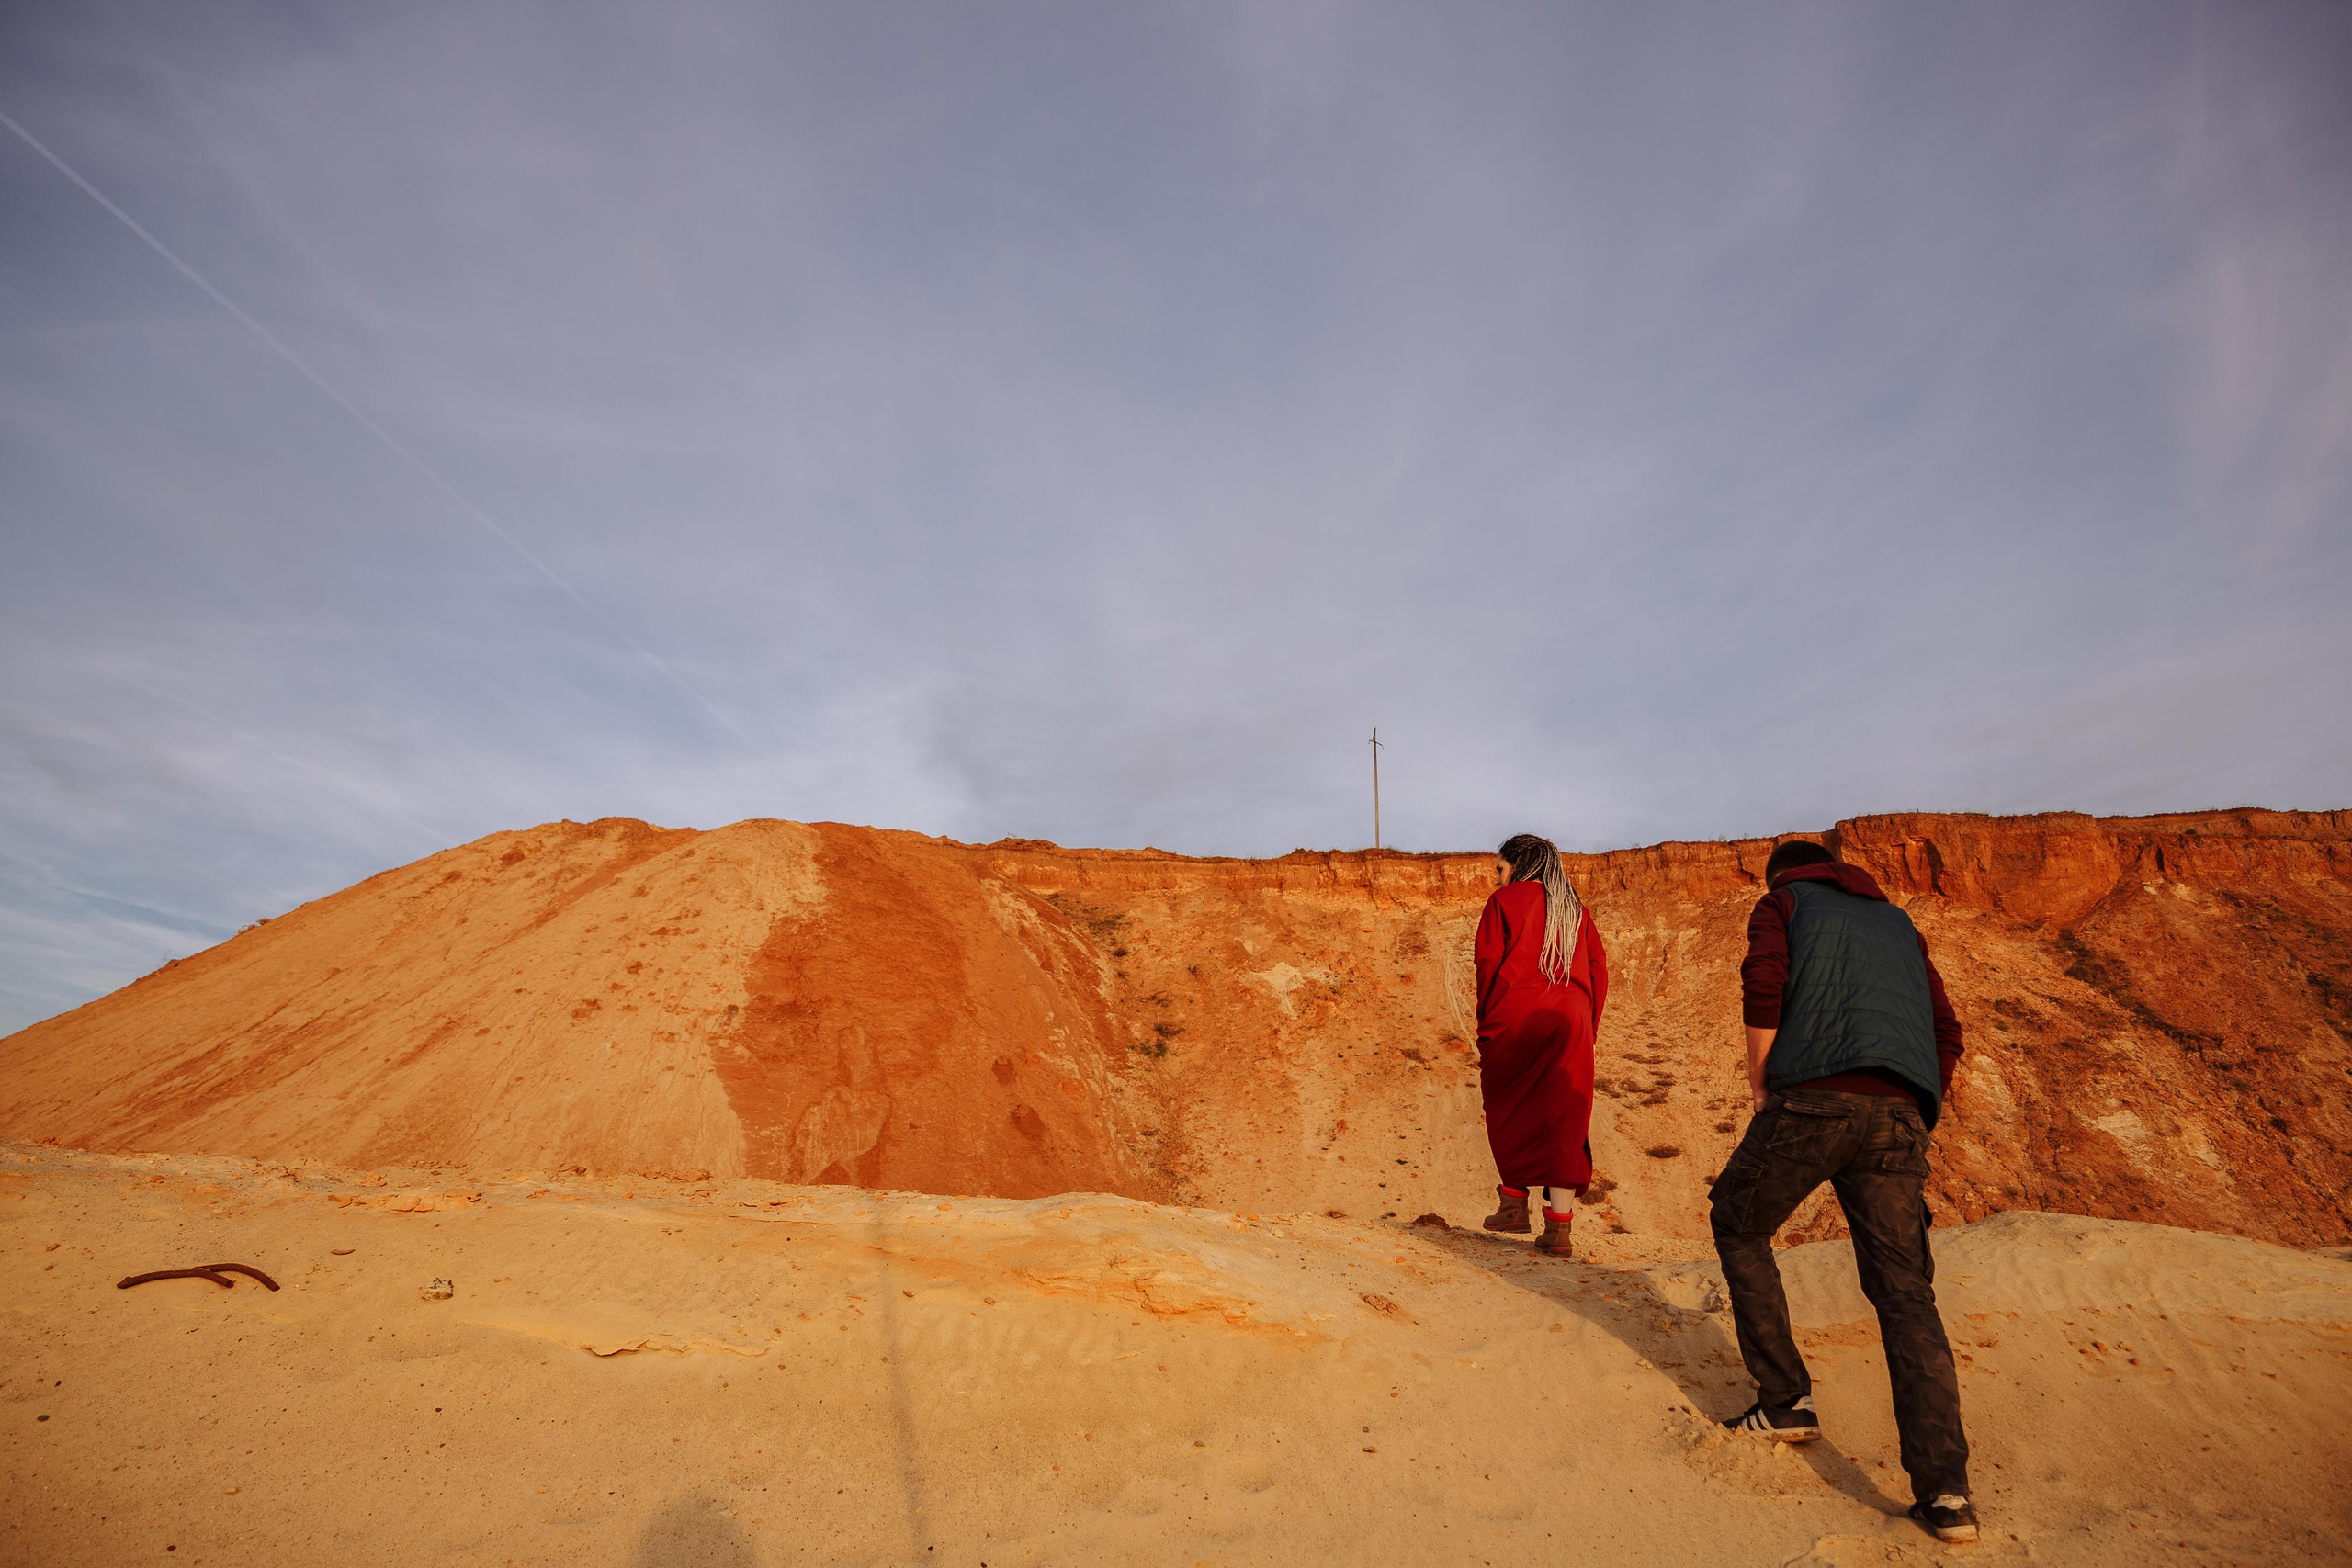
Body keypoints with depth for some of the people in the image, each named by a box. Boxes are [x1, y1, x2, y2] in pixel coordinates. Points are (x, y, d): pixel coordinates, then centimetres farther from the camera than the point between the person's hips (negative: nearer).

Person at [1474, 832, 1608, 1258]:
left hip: (1514, 1017, -4)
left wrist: (1485, 1020, 3)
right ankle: (1558, 1227, 1)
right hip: (1569, 1020, 4)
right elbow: (1597, 966, 11)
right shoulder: (1573, 907, 16)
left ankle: (1514, 1204, 22)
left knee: (1508, 1111, 14)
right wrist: (1587, 1024, 14)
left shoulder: (1504, 900, 2)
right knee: (1563, 1119, 4)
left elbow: (1488, 962, -5)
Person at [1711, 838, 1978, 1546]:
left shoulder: (1782, 903, 15)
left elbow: (1763, 988, -5)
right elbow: (1946, 1034, 22)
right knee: (1905, 1293, 7)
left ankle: (1785, 1400, 17)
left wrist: (1760, 1087, 3)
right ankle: (1943, 1489, -6)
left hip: (1812, 1099, -4)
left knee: (1738, 1224, 18)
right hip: (1897, 1118, 5)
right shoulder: (1898, 923, 29)